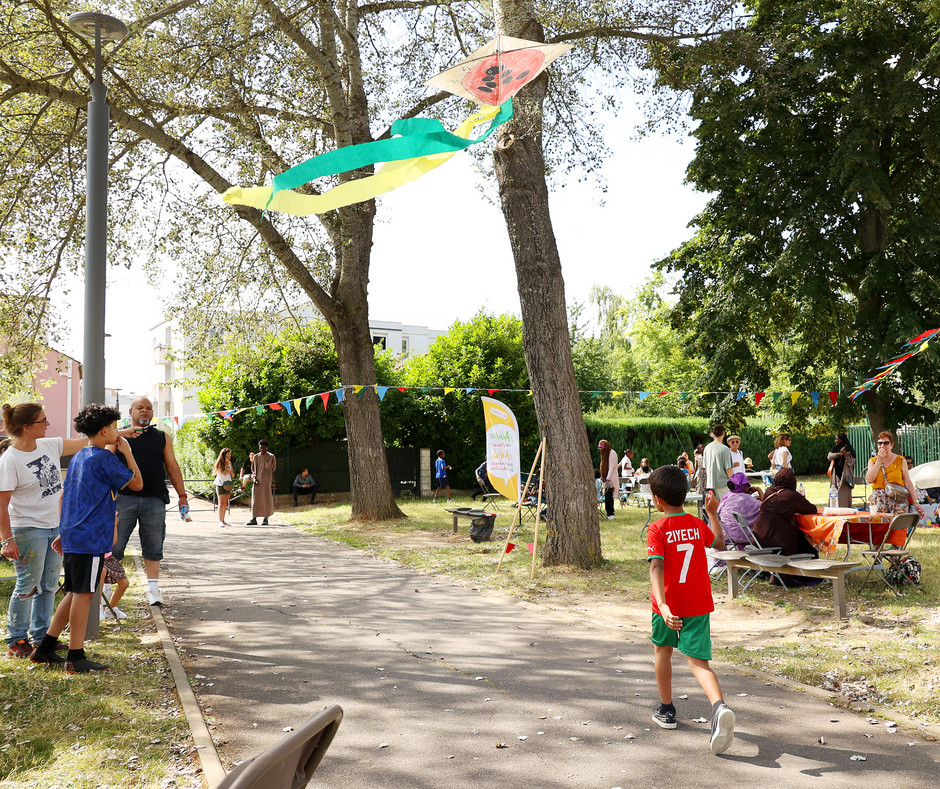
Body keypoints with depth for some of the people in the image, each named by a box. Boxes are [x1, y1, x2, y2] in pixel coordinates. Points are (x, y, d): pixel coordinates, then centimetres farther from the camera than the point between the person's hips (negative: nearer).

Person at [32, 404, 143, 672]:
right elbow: (137, 483, -8)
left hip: (73, 536, 9)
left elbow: (65, 496, 20)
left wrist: (63, 532, 25)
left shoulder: (78, 457, 15)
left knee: (76, 594, 17)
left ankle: (45, 647, 22)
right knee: (83, 594, -4)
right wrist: (127, 452, 1)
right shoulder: (104, 458, -13)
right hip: (91, 538, -9)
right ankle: (76, 658, 2)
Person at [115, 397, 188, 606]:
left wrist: (182, 496, 9)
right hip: (124, 497, -1)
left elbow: (172, 466, 14)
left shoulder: (162, 438, 14)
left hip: (154, 500, 2)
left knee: (153, 547, 6)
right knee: (114, 545, 0)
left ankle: (153, 588, 14)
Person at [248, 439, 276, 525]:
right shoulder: (255, 457, 9)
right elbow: (253, 469, 13)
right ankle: (254, 518, 1)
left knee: (266, 500, -2)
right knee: (255, 499, -1)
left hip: (267, 481, -2)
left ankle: (266, 518, 6)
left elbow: (273, 469, 6)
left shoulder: (271, 457, 1)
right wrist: (254, 479, 0)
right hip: (257, 481, 2)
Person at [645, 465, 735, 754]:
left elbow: (656, 567, -25)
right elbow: (719, 543, 22)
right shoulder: (698, 525, 2)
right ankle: (719, 706, -27)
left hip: (668, 604, -3)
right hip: (699, 605, 3)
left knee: (662, 650, 21)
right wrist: (713, 513, 32)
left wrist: (662, 604, -33)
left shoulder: (657, 530, -12)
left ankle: (666, 710, 32)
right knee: (697, 660, 1)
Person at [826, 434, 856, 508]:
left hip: (845, 476, -4)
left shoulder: (849, 449, -2)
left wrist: (845, 455, -23)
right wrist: (839, 454, -17)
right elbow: (829, 456, -4)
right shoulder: (835, 448, 11)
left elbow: (851, 463, -8)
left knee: (844, 495, -7)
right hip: (836, 475, 4)